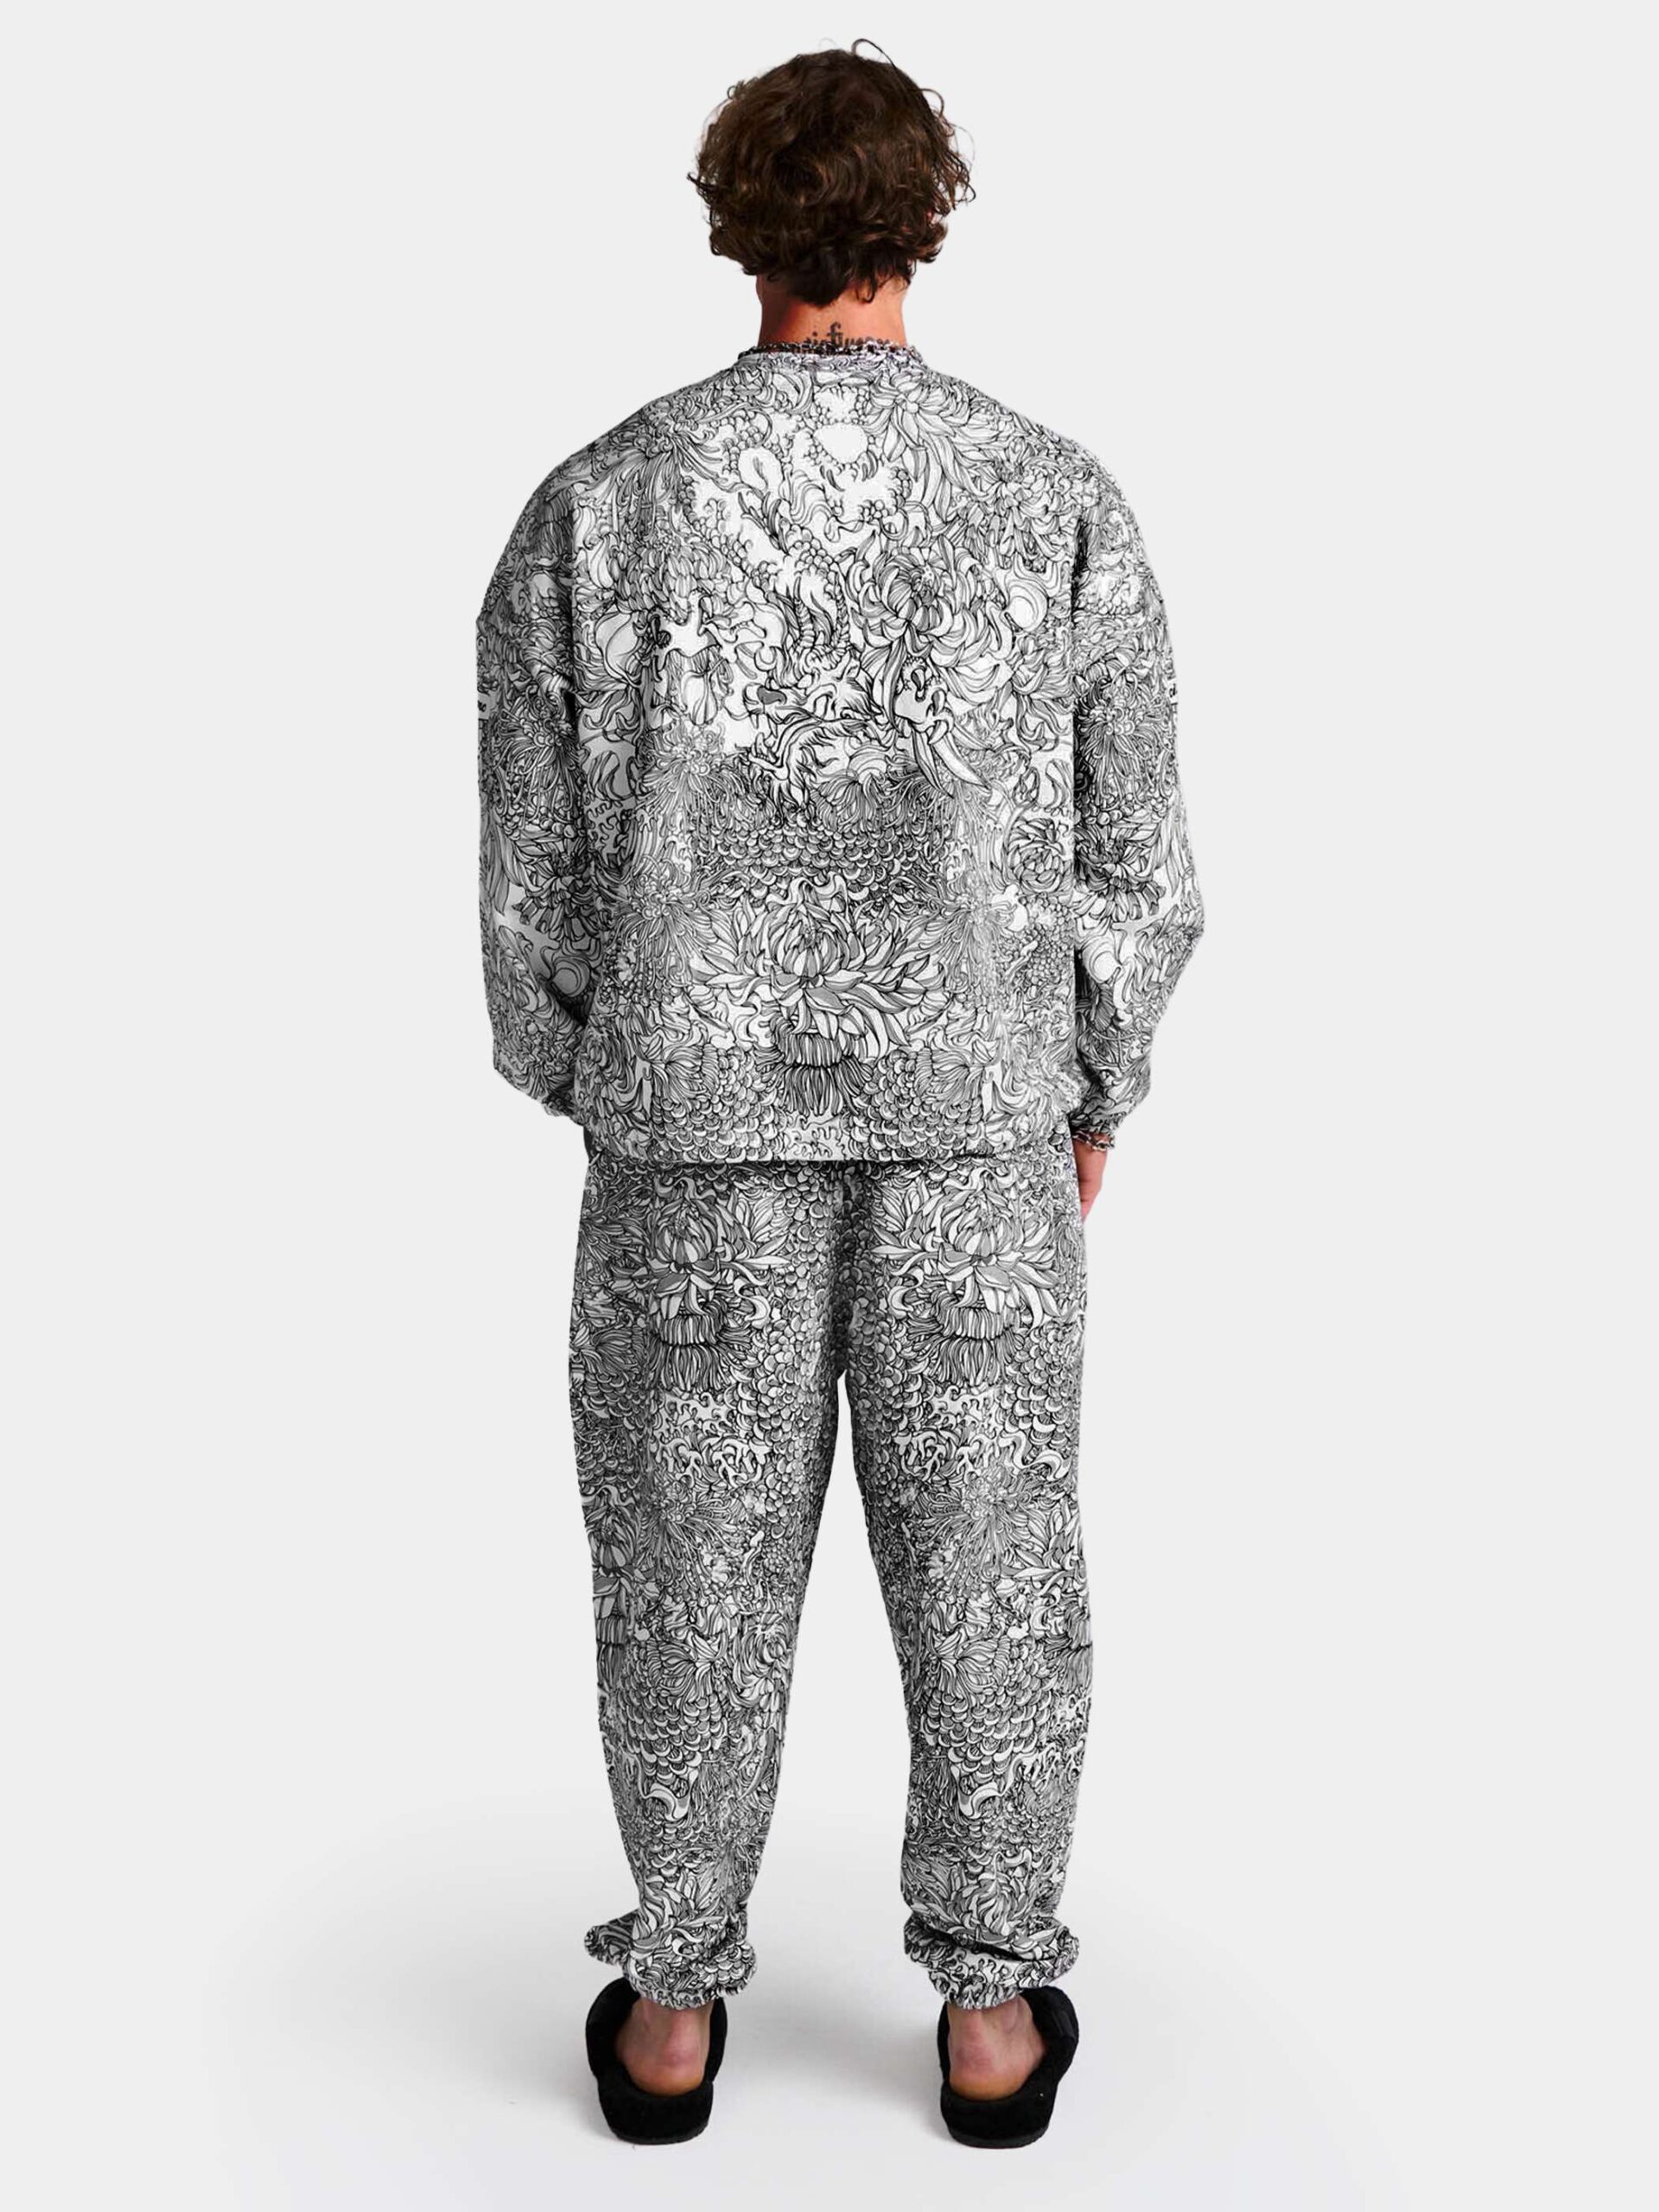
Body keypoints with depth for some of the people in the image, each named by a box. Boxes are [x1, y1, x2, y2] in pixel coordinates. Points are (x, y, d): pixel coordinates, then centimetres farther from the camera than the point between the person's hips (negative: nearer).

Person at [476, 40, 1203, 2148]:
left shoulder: (595, 503, -6)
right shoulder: (1059, 499, -6)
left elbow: (535, 865, -2)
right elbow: (1130, 858, -2)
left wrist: (573, 1094, 14)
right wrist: (1095, 1102, 13)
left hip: (698, 1120, 0)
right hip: (972, 1118, 0)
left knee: (696, 1559, 12)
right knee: (989, 1558, 12)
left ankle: (672, 2010, 25)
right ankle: (991, 2013, 24)